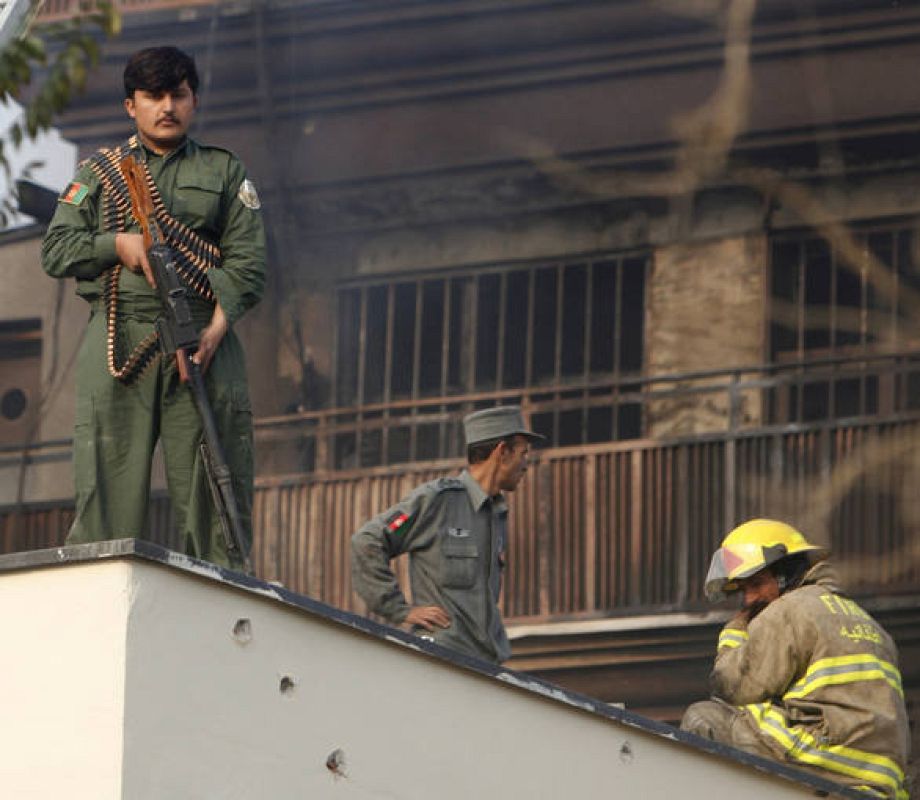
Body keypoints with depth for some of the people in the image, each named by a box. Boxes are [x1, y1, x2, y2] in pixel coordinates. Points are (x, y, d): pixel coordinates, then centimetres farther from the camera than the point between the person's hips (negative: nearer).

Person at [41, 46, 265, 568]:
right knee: (108, 489, -7)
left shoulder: (226, 173, 17)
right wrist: (118, 244, -7)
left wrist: (217, 323, -13)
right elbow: (57, 250, 12)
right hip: (118, 342, 0)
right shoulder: (100, 172, 21)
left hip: (204, 339, 0)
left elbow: (249, 261, 4)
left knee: (214, 493, -8)